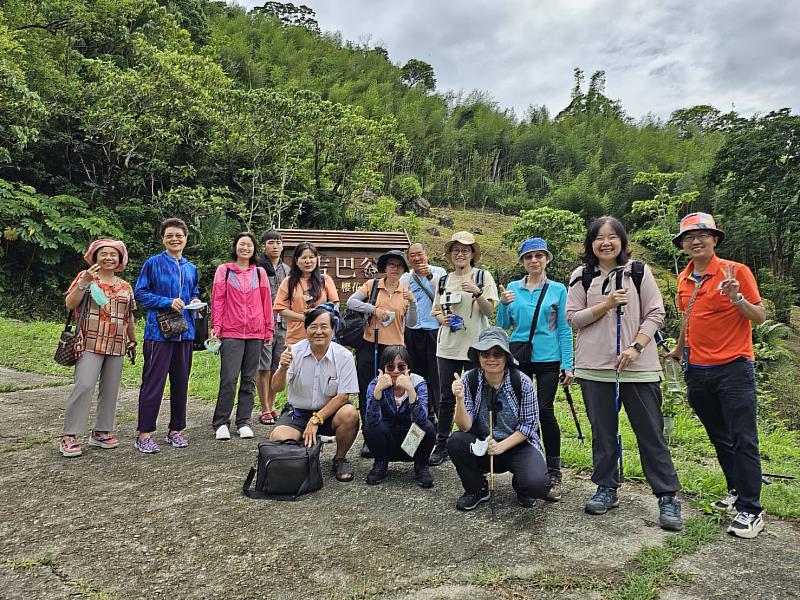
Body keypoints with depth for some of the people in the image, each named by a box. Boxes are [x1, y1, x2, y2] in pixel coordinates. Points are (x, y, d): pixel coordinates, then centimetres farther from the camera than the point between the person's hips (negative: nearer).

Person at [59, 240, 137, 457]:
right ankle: (69, 437, -7)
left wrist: (133, 341, 20)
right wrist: (84, 282, -19)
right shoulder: (85, 277, 4)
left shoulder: (125, 286, 16)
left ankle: (101, 432, 17)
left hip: (117, 346, 5)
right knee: (84, 386, -15)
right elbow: (70, 304, -7)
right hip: (90, 343, -4)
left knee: (110, 389, 6)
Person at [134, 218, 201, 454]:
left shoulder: (191, 268, 14)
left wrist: (195, 301, 4)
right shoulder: (153, 263, -2)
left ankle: (176, 429, 22)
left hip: (185, 331, 6)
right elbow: (140, 293, -4)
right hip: (159, 331, -5)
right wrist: (168, 302, -15)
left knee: (181, 382, 10)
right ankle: (144, 434, 5)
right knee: (153, 382, -4)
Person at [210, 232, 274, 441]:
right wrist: (216, 326, -5)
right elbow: (217, 299, 3)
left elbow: (267, 302, 12)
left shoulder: (260, 273, 12)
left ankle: (243, 422, 15)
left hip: (255, 334, 3)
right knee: (229, 378, -7)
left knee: (249, 380, 7)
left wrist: (269, 329, 11)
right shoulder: (224, 270, 7)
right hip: (231, 333, -2)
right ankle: (221, 423, 4)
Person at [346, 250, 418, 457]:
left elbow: (411, 323, 2)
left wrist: (412, 302, -14)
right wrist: (375, 309, -15)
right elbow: (351, 301, -6)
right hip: (369, 347, -1)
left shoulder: (406, 292, 8)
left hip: (394, 347, 1)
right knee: (366, 393, 4)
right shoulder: (372, 285, 3)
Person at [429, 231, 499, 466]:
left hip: (475, 347, -3)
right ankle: (441, 445, 18)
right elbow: (435, 310, 19)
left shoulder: (483, 276, 1)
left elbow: (490, 311, -6)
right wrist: (443, 318, -4)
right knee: (446, 398, 8)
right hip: (447, 347, 3)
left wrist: (477, 293, -23)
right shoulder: (444, 280, 11)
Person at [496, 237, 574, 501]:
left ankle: (553, 473, 5)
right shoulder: (512, 288, 6)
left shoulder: (557, 289, 2)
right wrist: (504, 304, -11)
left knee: (545, 410, -6)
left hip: (548, 359, -2)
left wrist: (567, 365, -3)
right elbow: (503, 326, 7)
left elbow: (564, 329, 1)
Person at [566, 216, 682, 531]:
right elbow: (572, 318, 1)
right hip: (595, 366, 2)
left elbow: (655, 313, 1)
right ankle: (607, 488, 25)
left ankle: (668, 497, 14)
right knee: (602, 431, 10)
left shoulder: (639, 271, 3)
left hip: (639, 366, -1)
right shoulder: (581, 276, 6)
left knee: (651, 432, 2)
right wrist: (605, 305, -13)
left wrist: (636, 347, -11)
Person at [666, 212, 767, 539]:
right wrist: (680, 349, 31)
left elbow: (760, 317, -8)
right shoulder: (684, 279, 9)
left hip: (733, 368, -6)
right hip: (698, 371, 6)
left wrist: (737, 298, -25)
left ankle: (751, 511, 6)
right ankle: (737, 492, 30)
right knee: (720, 439, 15)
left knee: (743, 441, -3)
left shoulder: (736, 271, -8)